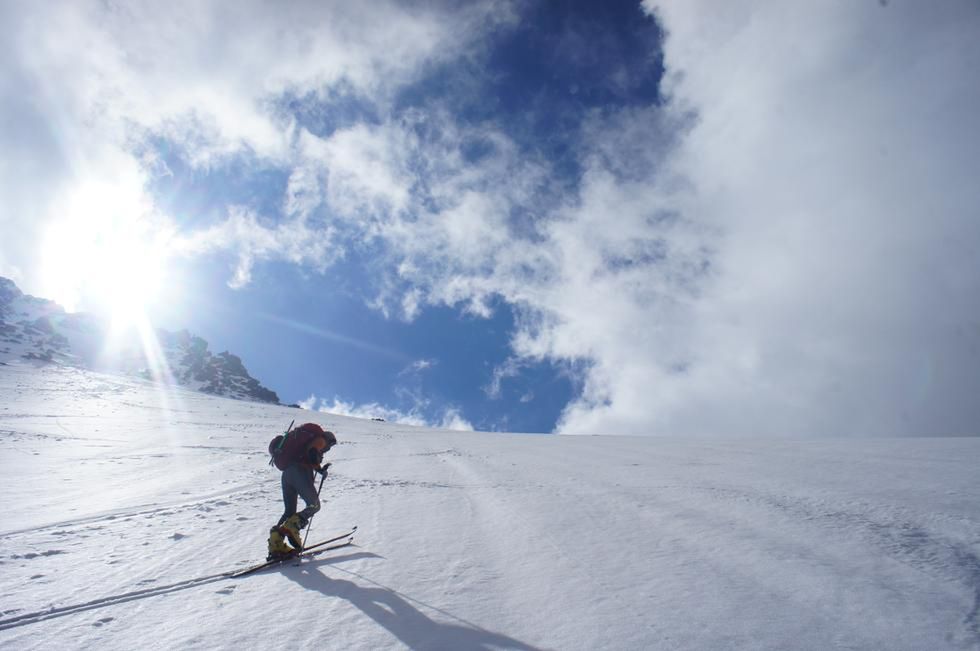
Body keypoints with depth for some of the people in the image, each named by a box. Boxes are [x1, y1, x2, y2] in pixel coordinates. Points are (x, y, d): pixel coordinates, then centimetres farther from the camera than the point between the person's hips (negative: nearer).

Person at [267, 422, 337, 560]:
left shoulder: (309, 439, 33)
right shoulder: (320, 439, 6)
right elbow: (312, 454, -14)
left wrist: (320, 469, 28)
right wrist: (320, 468, -2)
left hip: (286, 474, 8)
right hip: (299, 472, -8)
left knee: (289, 511, 12)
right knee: (314, 506, 1)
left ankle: (276, 544, -4)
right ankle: (292, 527, -22)